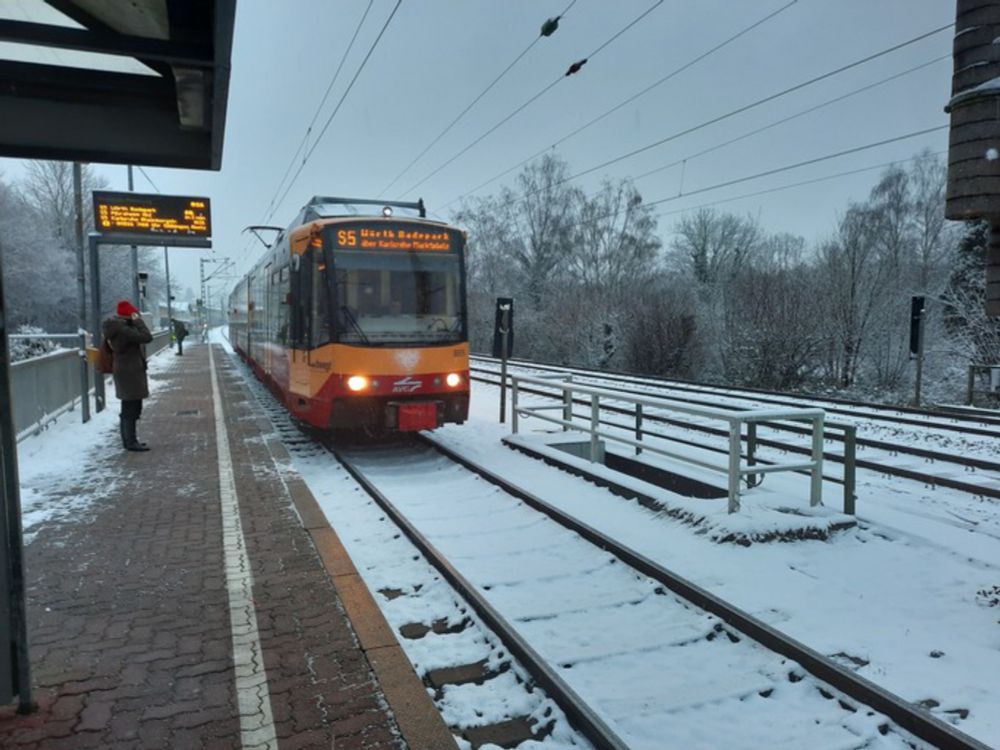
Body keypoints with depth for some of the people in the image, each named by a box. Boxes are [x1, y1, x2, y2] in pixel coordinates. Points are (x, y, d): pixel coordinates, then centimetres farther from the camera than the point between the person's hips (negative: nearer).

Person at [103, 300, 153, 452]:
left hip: (128, 372, 11)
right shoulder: (123, 330, -21)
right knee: (131, 408, -4)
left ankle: (128, 440, 26)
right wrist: (138, 321, -15)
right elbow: (147, 337, -24)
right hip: (130, 373, -11)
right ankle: (130, 442, 1)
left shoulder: (120, 327, 10)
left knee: (129, 408, 17)